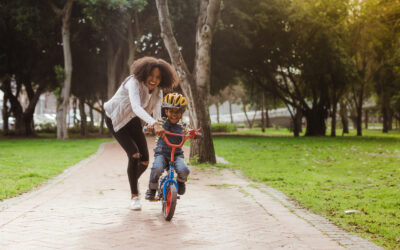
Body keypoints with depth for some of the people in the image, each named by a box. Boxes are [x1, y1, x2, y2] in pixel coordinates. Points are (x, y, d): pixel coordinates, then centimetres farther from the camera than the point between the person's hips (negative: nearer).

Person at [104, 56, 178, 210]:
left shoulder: (157, 91, -10)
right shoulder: (134, 82, -32)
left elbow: (157, 114, -15)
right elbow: (136, 107, -48)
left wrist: (161, 130, -34)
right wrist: (154, 124, -62)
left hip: (134, 122, 6)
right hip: (116, 120, -6)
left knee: (145, 160, 1)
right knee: (134, 155, -21)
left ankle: (133, 181, 35)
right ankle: (134, 195, -6)